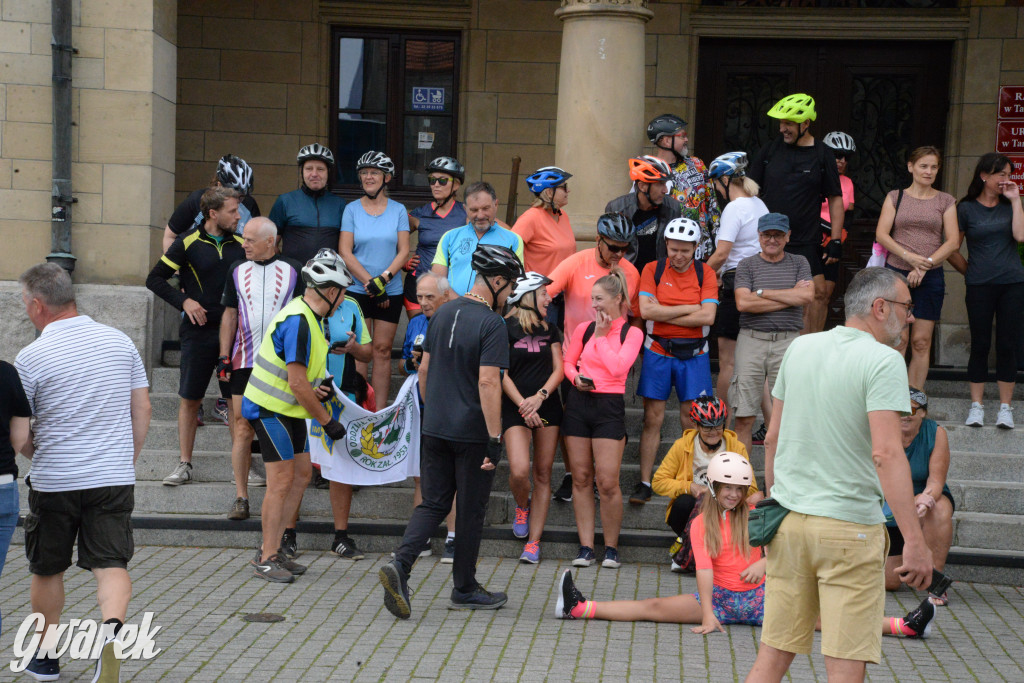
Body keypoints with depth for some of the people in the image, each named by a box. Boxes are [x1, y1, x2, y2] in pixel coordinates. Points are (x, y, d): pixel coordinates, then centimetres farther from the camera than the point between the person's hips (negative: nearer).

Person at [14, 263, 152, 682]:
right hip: (114, 478, 2)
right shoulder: (120, 341, 2)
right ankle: (112, 627, -24)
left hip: (54, 482, -2)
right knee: (112, 564, 2)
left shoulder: (31, 358, -10)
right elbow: (142, 409, 7)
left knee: (48, 571, 15)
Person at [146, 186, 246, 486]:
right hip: (199, 331, -2)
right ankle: (184, 464, 13)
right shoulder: (188, 243, -3)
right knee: (190, 399, 4)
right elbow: (155, 279, 2)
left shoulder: (241, 245, 7)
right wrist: (184, 301, -10)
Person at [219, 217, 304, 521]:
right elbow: (230, 315, 11)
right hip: (244, 361, 2)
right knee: (242, 428, -1)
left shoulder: (292, 271, 2)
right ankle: (241, 498, 4)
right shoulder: (237, 270, 9)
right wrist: (224, 357, 4)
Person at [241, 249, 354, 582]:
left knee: (302, 475, 10)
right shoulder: (298, 322, -24)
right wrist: (327, 421, -18)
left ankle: (271, 550, 16)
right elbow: (297, 384, -25)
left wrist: (317, 389, 6)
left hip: (289, 409, 10)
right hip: (269, 408, -10)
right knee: (282, 480, -8)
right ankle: (266, 560, 0)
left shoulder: (310, 317, 8)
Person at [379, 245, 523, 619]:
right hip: (472, 433, -6)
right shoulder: (492, 325, -15)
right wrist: (495, 439, -20)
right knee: (471, 510, 9)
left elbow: (424, 369, 13)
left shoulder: (443, 313, 7)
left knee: (433, 504, 11)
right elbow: (488, 382, -22)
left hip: (434, 429, 6)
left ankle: (400, 564, -11)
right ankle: (464, 588, 20)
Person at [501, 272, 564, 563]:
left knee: (542, 475, 3)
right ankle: (522, 506, 17)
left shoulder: (550, 329, 12)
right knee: (519, 471, -19)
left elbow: (558, 369, 8)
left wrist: (540, 396, -9)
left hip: (548, 407, 4)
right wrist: (522, 404, -13)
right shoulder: (506, 328, -3)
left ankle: (534, 542, 9)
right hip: (515, 408, -4)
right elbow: (502, 374, -5)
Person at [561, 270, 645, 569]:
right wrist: (575, 377, -5)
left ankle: (611, 548, 7)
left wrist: (602, 336, -5)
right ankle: (585, 547, 9)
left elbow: (618, 367, -13)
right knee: (581, 478, 4)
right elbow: (567, 361, 16)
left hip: (609, 406, -3)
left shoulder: (632, 333, 1)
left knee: (607, 482, -7)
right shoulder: (584, 329, 10)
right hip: (578, 403, 3)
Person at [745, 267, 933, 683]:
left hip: (788, 519, 6)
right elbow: (886, 454, -21)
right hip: (849, 525, -6)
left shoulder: (800, 348, 9)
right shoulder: (884, 361, -11)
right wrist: (914, 541, -23)